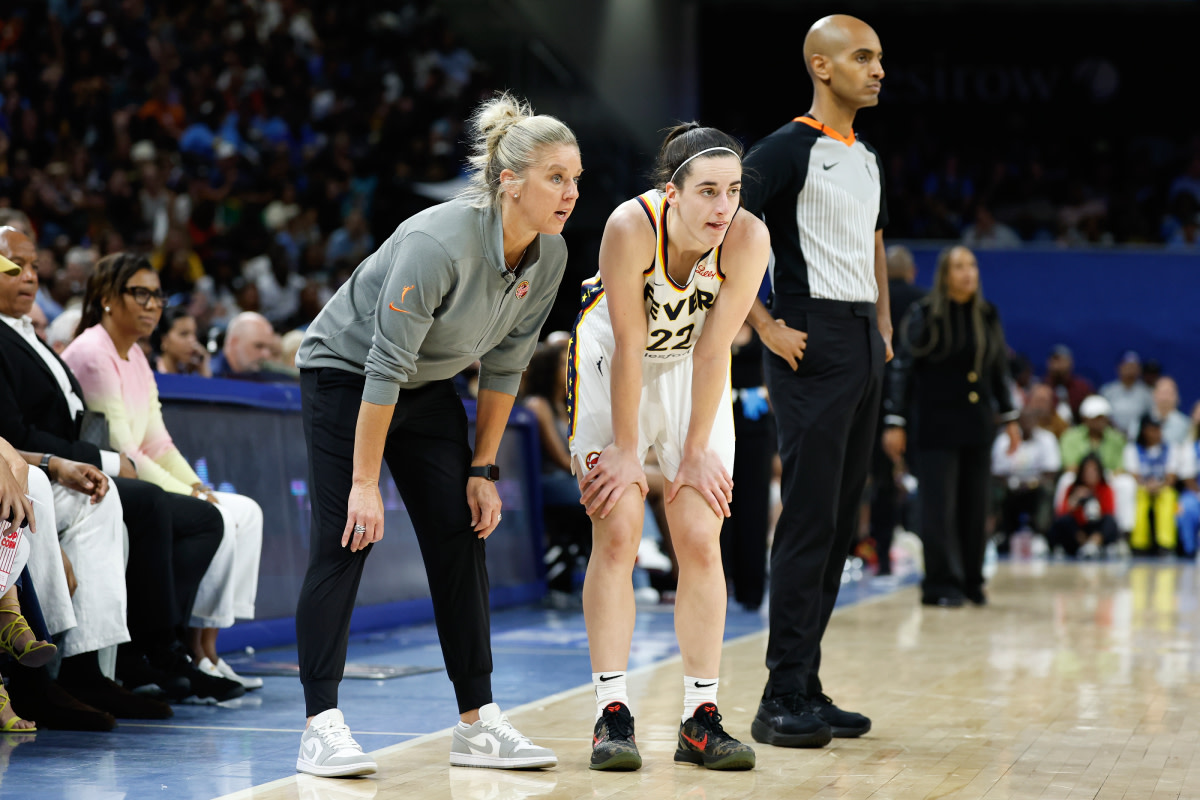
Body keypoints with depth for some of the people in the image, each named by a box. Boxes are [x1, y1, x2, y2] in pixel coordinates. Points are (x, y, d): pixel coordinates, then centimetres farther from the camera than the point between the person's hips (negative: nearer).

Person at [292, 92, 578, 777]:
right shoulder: (440, 244, -33)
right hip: (346, 375, -7)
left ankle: (479, 724, 3)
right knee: (347, 540, -13)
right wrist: (364, 482, -27)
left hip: (430, 385, 7)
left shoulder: (550, 256, -12)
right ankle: (322, 726, -10)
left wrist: (483, 469, -2)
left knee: (462, 537, 0)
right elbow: (384, 367, -29)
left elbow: (505, 366, -1)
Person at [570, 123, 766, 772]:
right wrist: (626, 452, -20)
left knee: (701, 541, -2)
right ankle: (612, 712, -5)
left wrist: (695, 452, -14)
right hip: (612, 360, -2)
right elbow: (629, 346, -26)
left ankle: (700, 718, 2)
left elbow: (712, 352, -19)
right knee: (617, 535, -9)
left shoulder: (748, 239, -26)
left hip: (691, 369, 2)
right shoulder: (632, 227, -32)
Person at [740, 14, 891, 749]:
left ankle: (808, 690, 14)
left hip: (866, 347, 8)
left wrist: (884, 324, 18)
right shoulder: (788, 149, -9)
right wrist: (766, 328, -16)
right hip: (813, 346, -8)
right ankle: (782, 701, -8)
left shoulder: (869, 159, 17)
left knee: (841, 522, 8)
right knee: (810, 519, -11)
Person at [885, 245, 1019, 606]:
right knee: (939, 506, -4)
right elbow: (903, 369, -6)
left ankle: (971, 580, 17)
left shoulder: (987, 316, 8)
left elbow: (998, 370, 16)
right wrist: (896, 423, -11)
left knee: (975, 506, 6)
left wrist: (1009, 417, 15)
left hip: (977, 424, 4)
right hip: (936, 424, -4)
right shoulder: (924, 315, -6)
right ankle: (941, 584, 0)